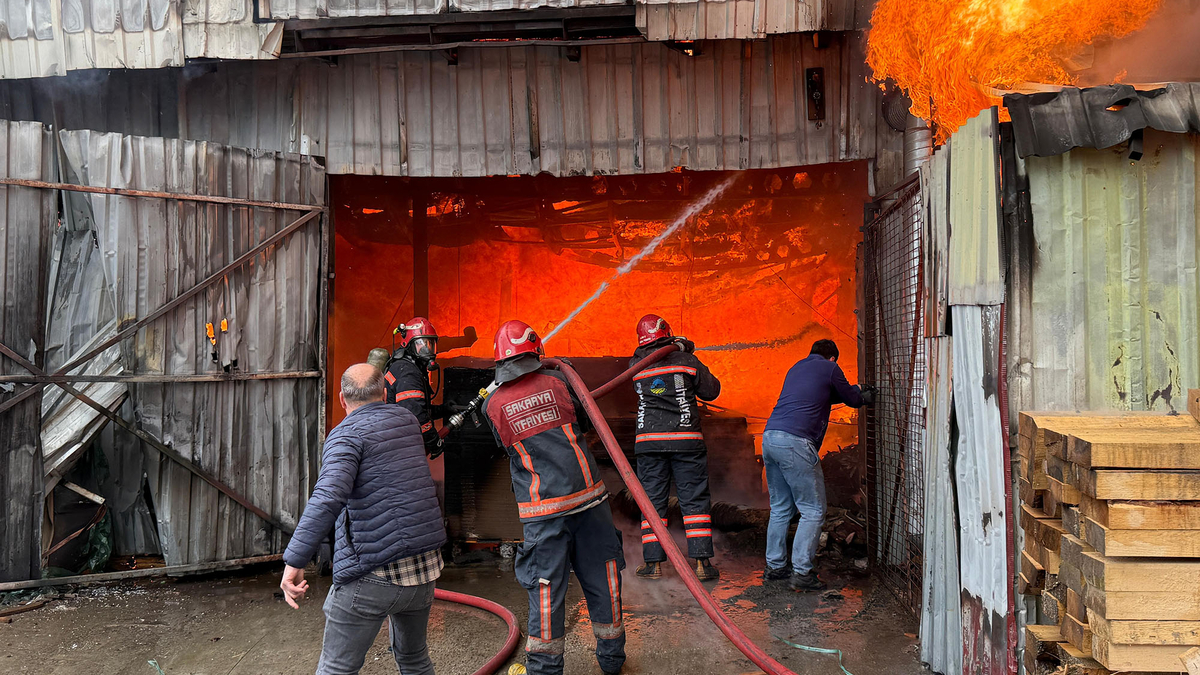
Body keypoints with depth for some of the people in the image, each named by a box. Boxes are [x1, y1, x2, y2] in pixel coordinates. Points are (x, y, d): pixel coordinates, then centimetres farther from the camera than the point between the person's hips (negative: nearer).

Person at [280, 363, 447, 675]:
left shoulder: (347, 434, -8)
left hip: (372, 576, -6)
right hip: (426, 567, 7)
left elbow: (328, 497, -25)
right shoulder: (407, 419, 12)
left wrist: (294, 561, -26)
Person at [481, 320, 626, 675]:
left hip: (542, 511, 0)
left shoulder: (492, 405, -1)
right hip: (588, 497, 1)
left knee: (545, 587, 9)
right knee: (601, 578, 14)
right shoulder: (557, 380, -2)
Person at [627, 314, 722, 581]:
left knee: (652, 500, 9)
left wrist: (678, 349, 23)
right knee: (695, 500, 5)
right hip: (686, 439, -1)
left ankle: (653, 562, 10)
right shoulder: (686, 361, -3)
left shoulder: (635, 365, 3)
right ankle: (702, 562, 4)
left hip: (649, 440, 2)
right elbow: (711, 391, 6)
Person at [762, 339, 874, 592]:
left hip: (769, 436, 8)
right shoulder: (829, 368, 7)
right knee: (813, 511, 1)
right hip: (795, 442, -8)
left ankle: (775, 566, 20)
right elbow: (851, 398, 18)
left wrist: (858, 391, 50)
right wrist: (866, 397, 42)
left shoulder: (796, 367, 27)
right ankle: (801, 573, -1)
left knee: (780, 508, 16)